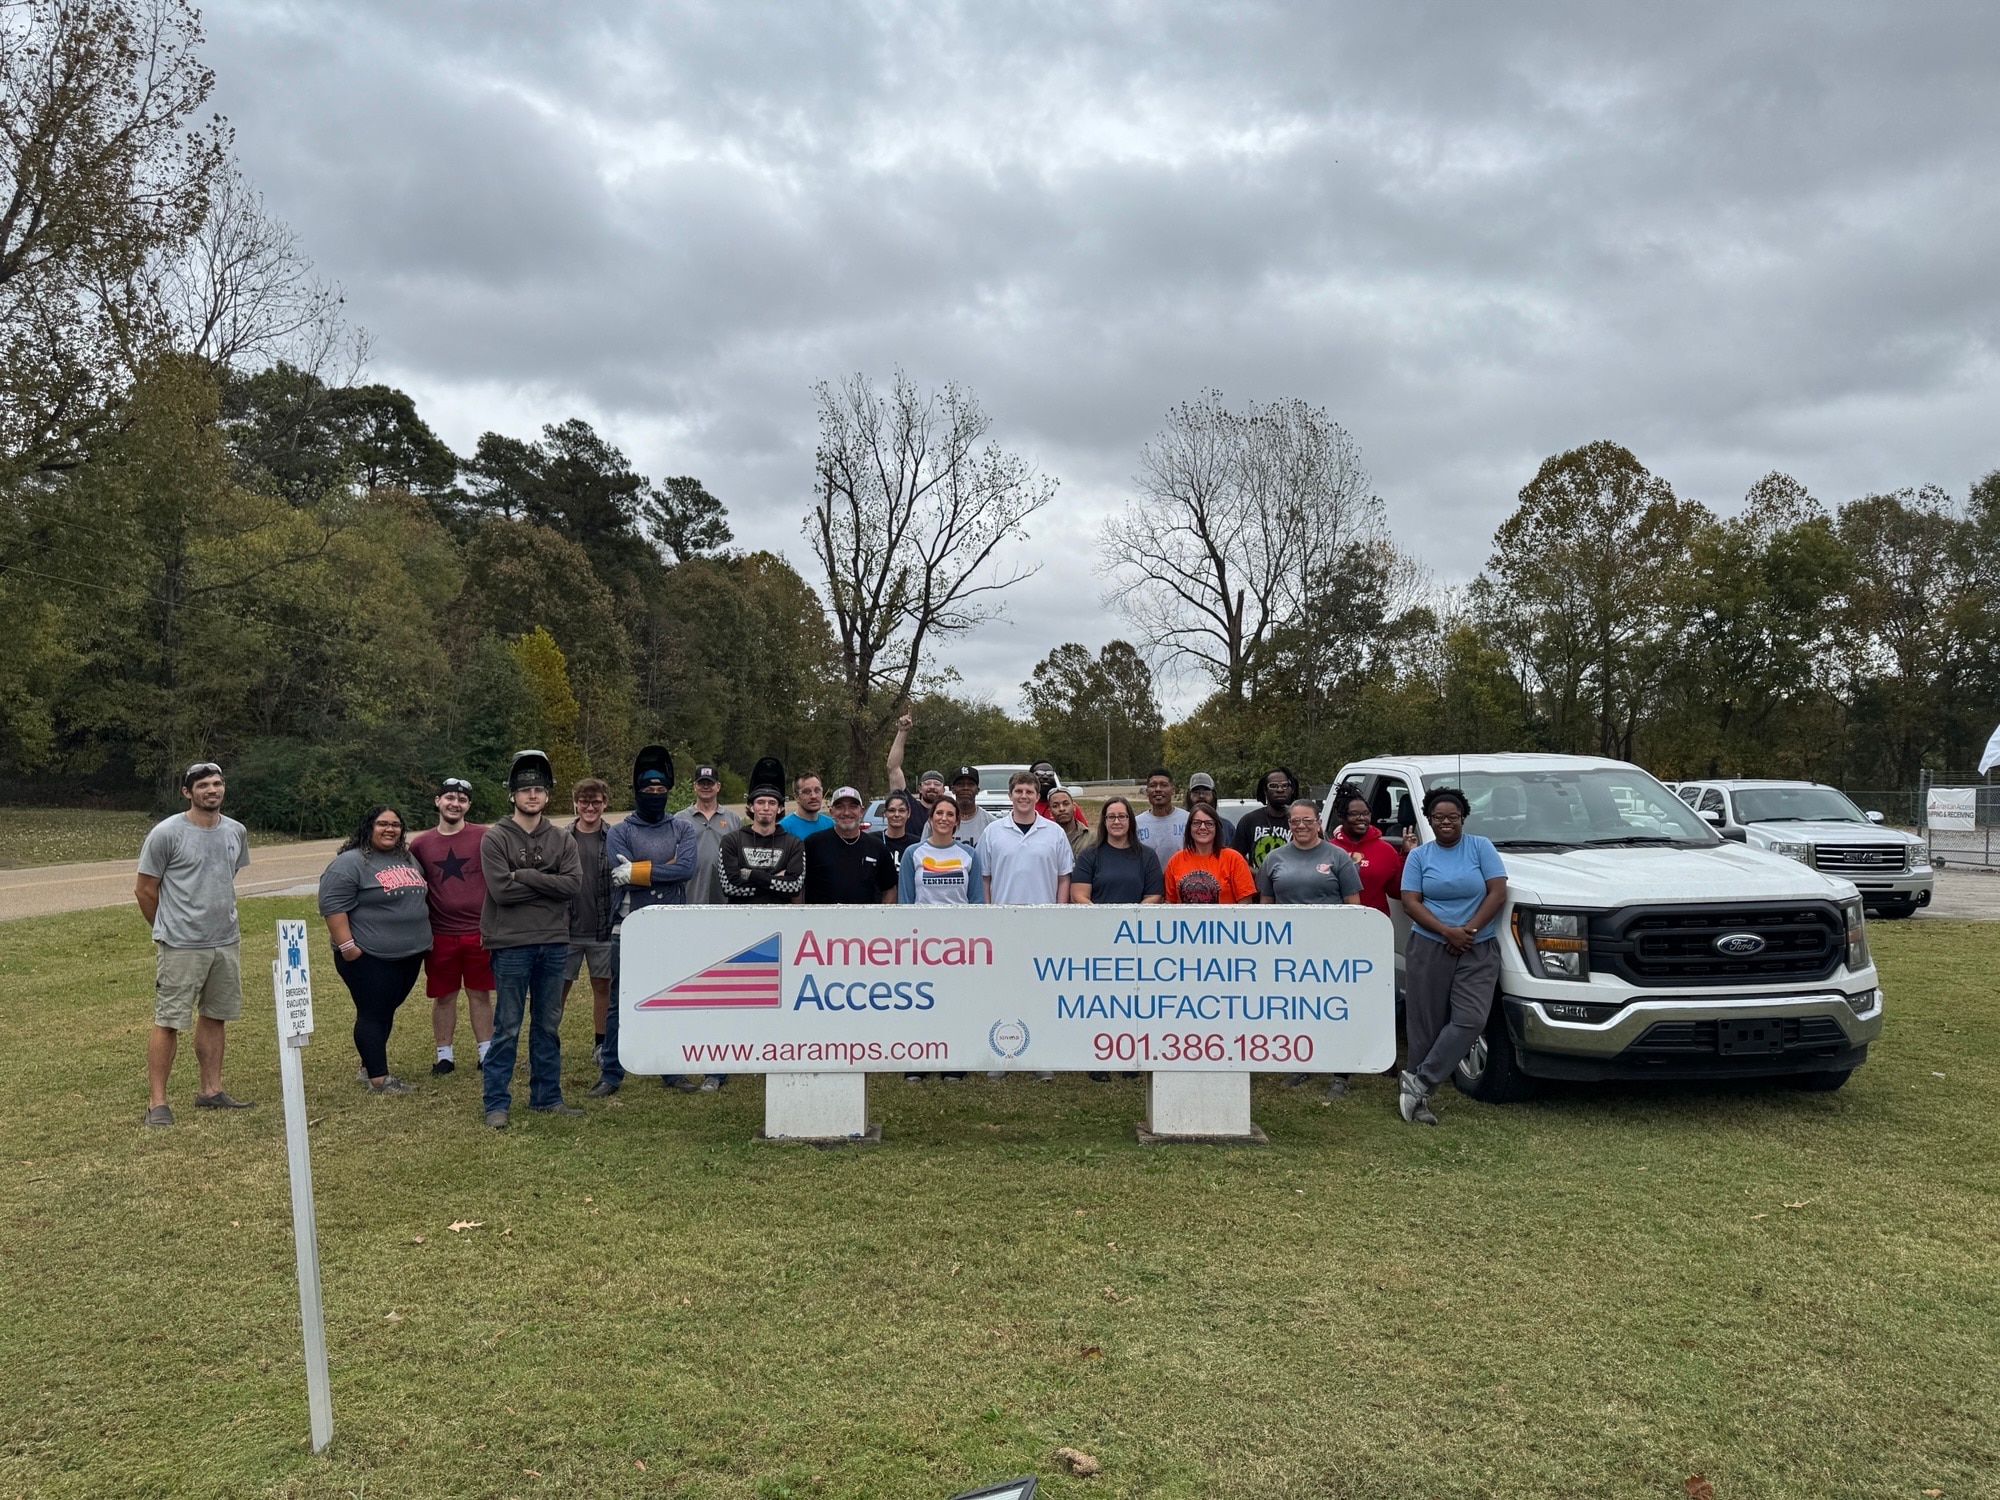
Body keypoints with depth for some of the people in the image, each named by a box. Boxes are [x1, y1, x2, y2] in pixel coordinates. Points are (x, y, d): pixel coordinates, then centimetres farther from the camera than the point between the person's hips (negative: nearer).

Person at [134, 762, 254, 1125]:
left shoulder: (236, 832, 7)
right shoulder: (166, 833, -10)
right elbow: (144, 890, -3)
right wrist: (170, 930, 7)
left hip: (226, 943, 6)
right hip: (180, 947, -6)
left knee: (213, 1017, 12)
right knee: (168, 1022, -2)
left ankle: (210, 1090, 22)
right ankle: (157, 1102, 4)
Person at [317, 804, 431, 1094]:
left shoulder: (408, 859, 13)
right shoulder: (350, 863, -11)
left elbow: (420, 896, 24)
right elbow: (332, 906, -16)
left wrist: (423, 938, 20)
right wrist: (346, 946, -21)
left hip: (409, 955, 7)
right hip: (369, 957, -7)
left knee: (386, 1011, 14)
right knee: (372, 1014, -3)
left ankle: (370, 1065, 26)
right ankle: (378, 1079, -1)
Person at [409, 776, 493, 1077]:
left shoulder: (484, 836, -3)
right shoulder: (420, 844, 3)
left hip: (479, 931, -1)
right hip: (440, 935, 2)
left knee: (480, 994, 8)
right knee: (443, 997, 10)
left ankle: (486, 1052, 19)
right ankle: (444, 1055, 22)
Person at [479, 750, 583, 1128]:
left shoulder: (562, 840, 7)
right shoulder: (495, 839, -3)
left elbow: (571, 884, -8)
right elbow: (501, 889, -15)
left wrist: (525, 876, -14)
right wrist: (546, 884, -10)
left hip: (554, 943, 4)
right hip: (511, 945, -4)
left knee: (548, 1025, 12)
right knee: (507, 1028, 2)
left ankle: (547, 1096, 22)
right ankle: (497, 1103, 11)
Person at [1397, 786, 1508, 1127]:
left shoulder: (1480, 847, 5)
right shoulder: (1419, 855, 8)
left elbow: (1497, 893, -1)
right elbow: (1410, 902, -1)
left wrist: (1469, 930, -11)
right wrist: (1448, 931, -14)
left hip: (1478, 950, 0)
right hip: (1428, 948, 0)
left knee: (1470, 1020, -14)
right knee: (1425, 1024, 0)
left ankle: (1419, 1081, -6)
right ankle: (1419, 1097, 7)